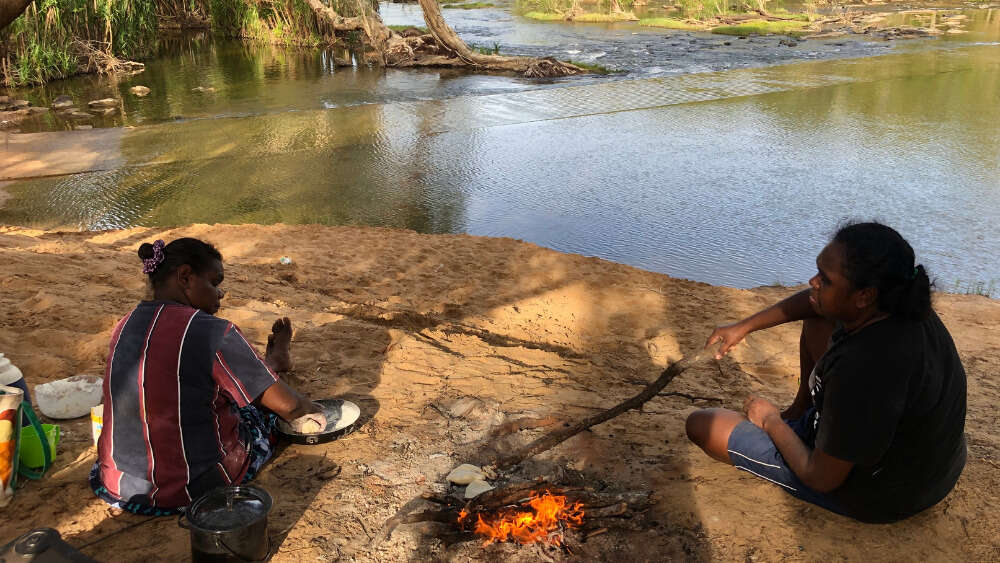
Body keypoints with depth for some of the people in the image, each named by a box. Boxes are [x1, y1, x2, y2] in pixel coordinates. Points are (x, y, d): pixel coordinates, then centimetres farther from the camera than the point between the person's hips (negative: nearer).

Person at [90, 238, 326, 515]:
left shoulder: (124, 327, 1)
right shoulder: (213, 334, -21)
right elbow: (288, 405, -16)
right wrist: (312, 410, 8)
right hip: (197, 490, -6)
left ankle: (272, 361, 44)